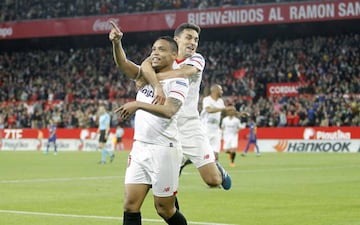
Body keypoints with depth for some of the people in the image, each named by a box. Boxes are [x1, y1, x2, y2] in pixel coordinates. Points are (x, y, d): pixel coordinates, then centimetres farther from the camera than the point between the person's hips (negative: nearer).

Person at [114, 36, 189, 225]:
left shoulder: (178, 82, -7)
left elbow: (169, 111, -22)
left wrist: (138, 105, -32)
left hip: (163, 151, -6)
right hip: (139, 148, 6)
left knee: (164, 209, 3)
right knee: (130, 205, -4)